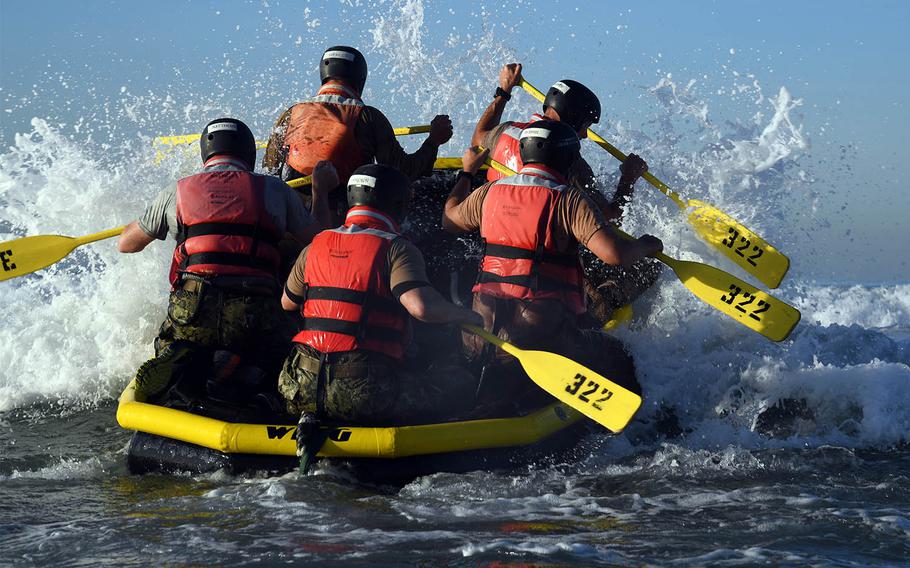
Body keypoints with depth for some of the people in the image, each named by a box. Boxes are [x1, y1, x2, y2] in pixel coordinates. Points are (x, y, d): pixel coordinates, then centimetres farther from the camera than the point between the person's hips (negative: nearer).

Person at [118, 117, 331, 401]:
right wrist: (320, 188, 37)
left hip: (191, 312, 1)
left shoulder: (176, 192, 15)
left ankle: (176, 367, -14)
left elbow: (127, 244, 27)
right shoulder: (274, 190, 11)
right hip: (258, 313, -1)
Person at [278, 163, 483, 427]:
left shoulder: (315, 246, 13)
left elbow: (288, 304, 27)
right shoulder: (396, 249, -5)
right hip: (365, 392, -6)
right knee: (462, 383, 5)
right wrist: (466, 315, -1)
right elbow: (421, 306, -19)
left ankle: (313, 420, 8)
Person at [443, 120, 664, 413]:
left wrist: (467, 172, 46)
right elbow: (613, 253, -17)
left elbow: (450, 220, 30)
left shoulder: (489, 193, 9)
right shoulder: (569, 199, -7)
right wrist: (645, 246, 5)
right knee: (617, 359, 8)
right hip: (542, 331, -5)